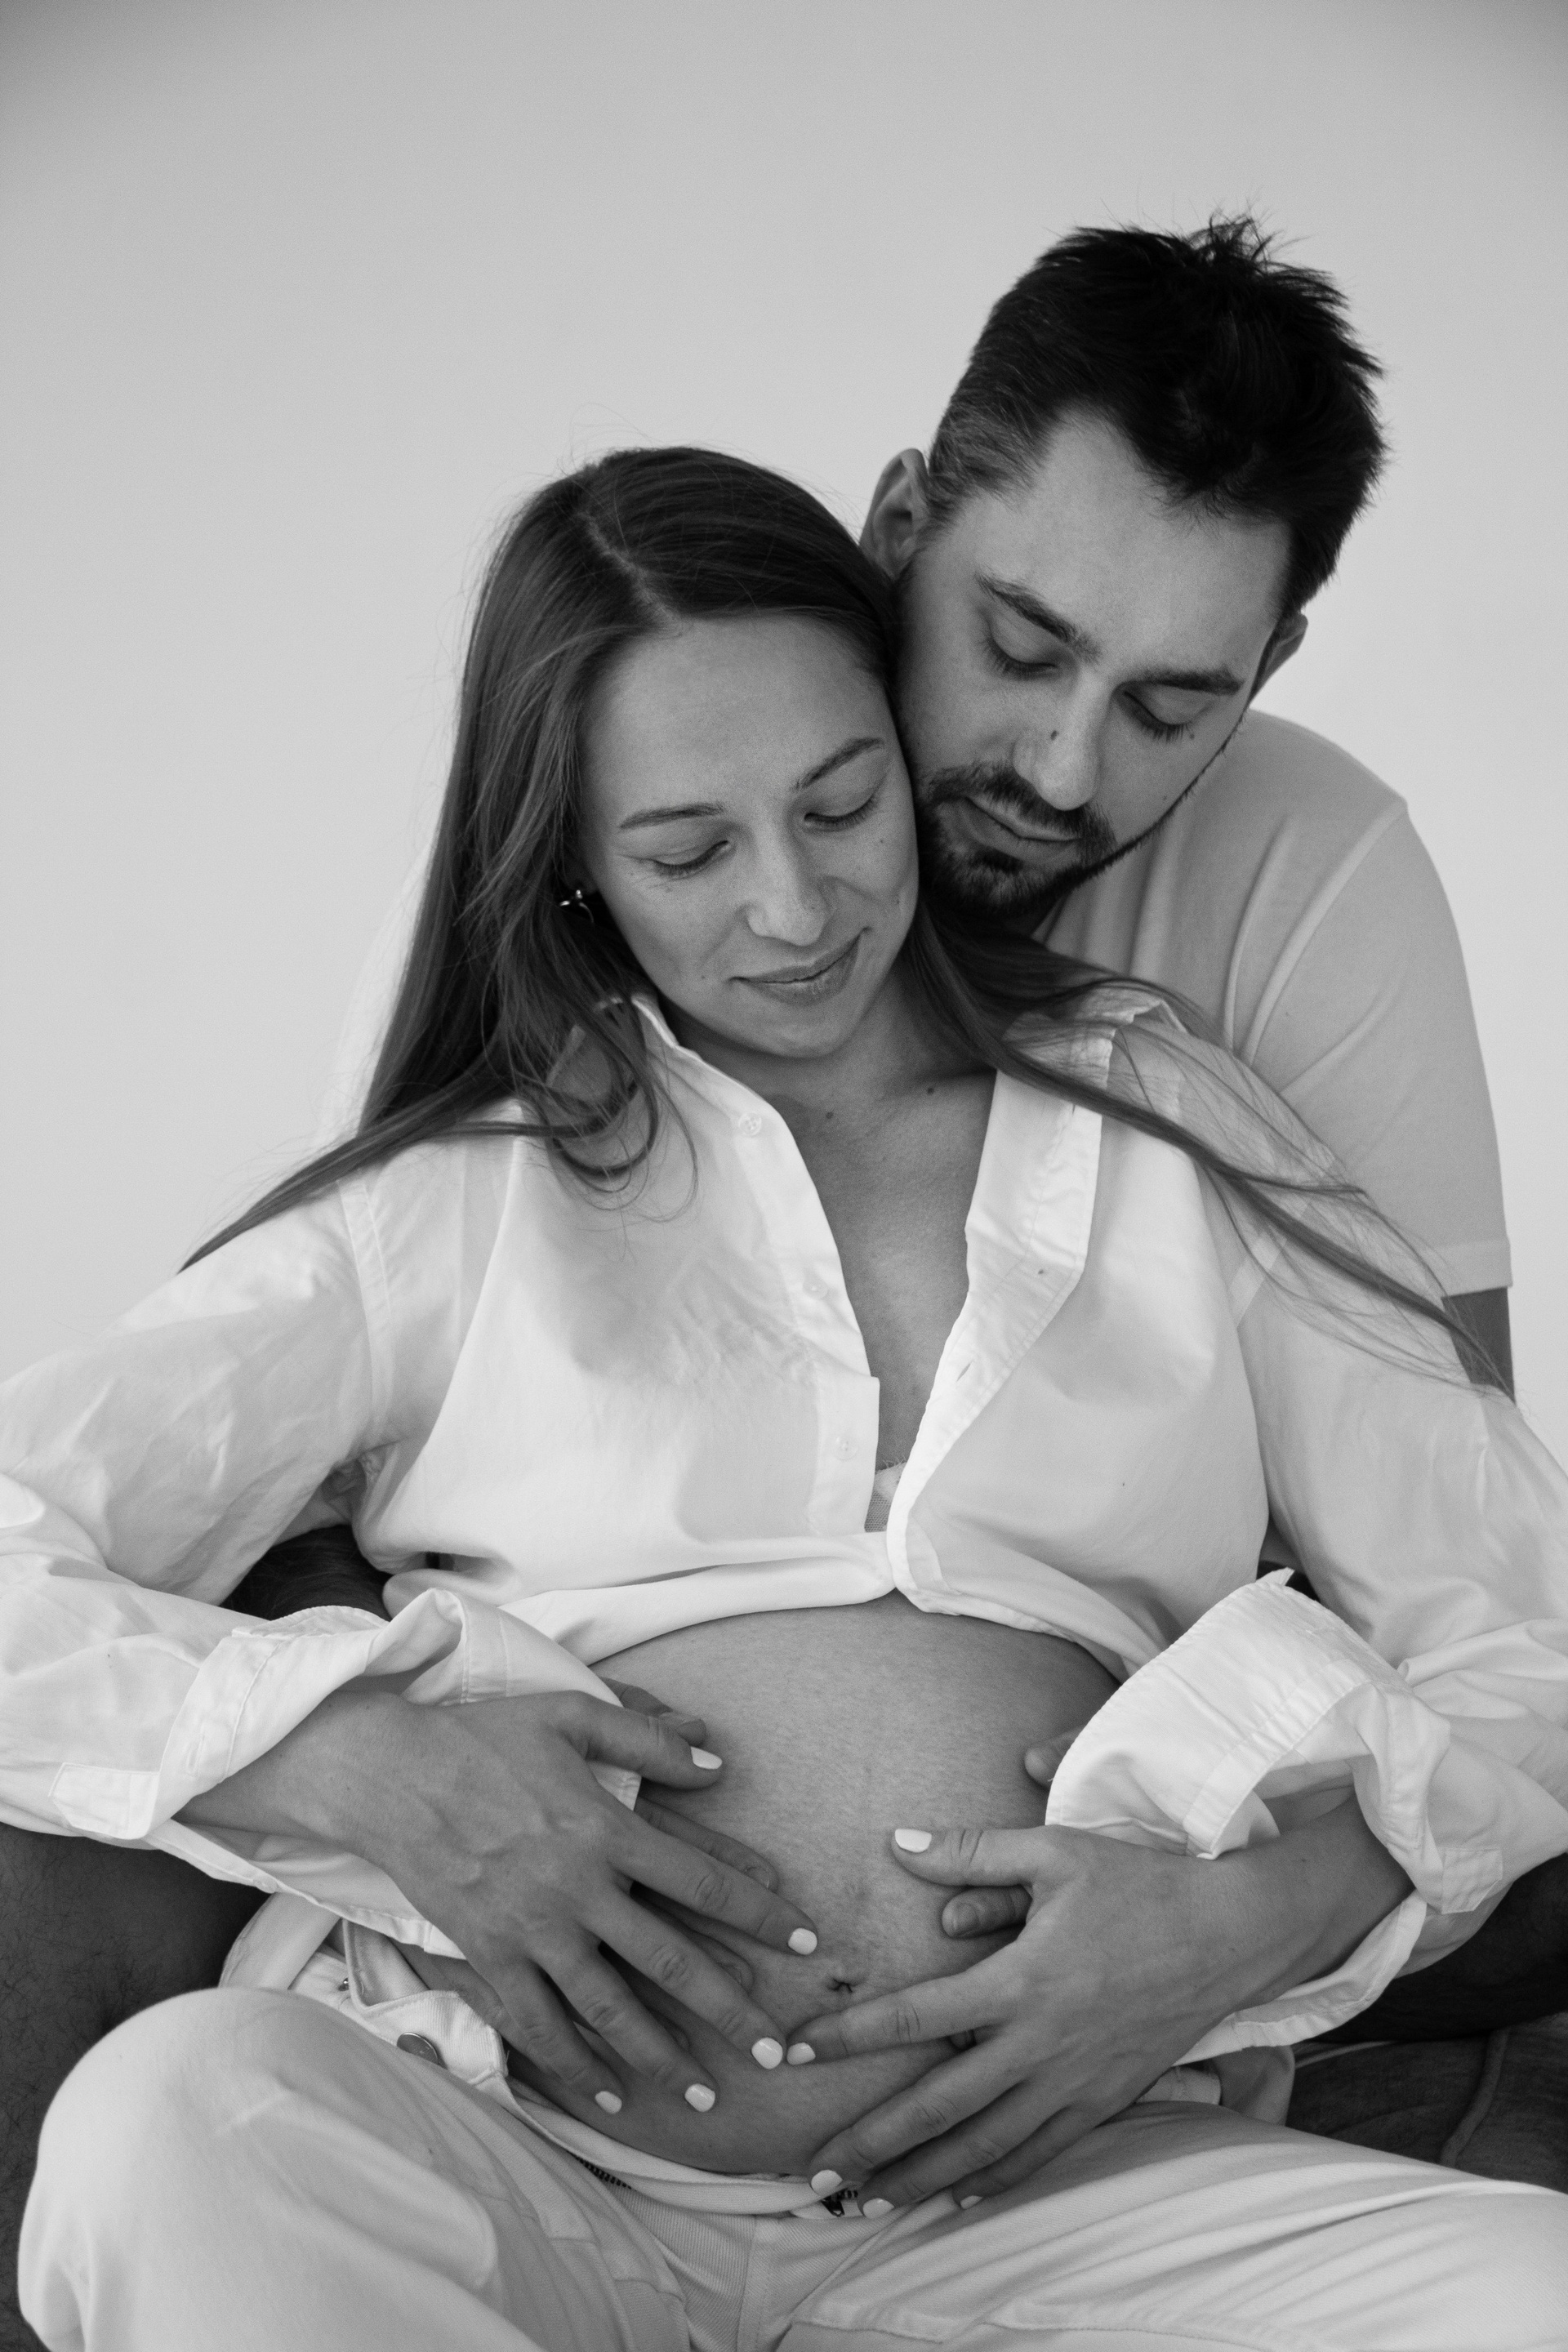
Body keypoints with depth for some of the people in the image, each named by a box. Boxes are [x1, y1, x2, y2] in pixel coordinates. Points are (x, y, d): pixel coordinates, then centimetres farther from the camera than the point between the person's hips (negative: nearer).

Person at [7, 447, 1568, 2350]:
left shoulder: (1173, 1142, 17)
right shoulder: (458, 1208, 12)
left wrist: (1265, 1908, -5)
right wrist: (359, 1763, -13)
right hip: (495, 2172, 0)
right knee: (168, 2130, -33)